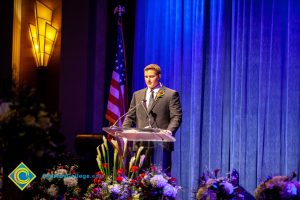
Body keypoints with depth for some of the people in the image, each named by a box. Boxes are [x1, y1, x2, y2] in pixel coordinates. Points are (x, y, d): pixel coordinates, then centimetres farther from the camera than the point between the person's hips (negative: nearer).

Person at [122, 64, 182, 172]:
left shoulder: (171, 94, 5)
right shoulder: (137, 95, 19)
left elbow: (176, 117, -2)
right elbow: (130, 117, 18)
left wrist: (169, 131, -21)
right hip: (141, 143, 4)